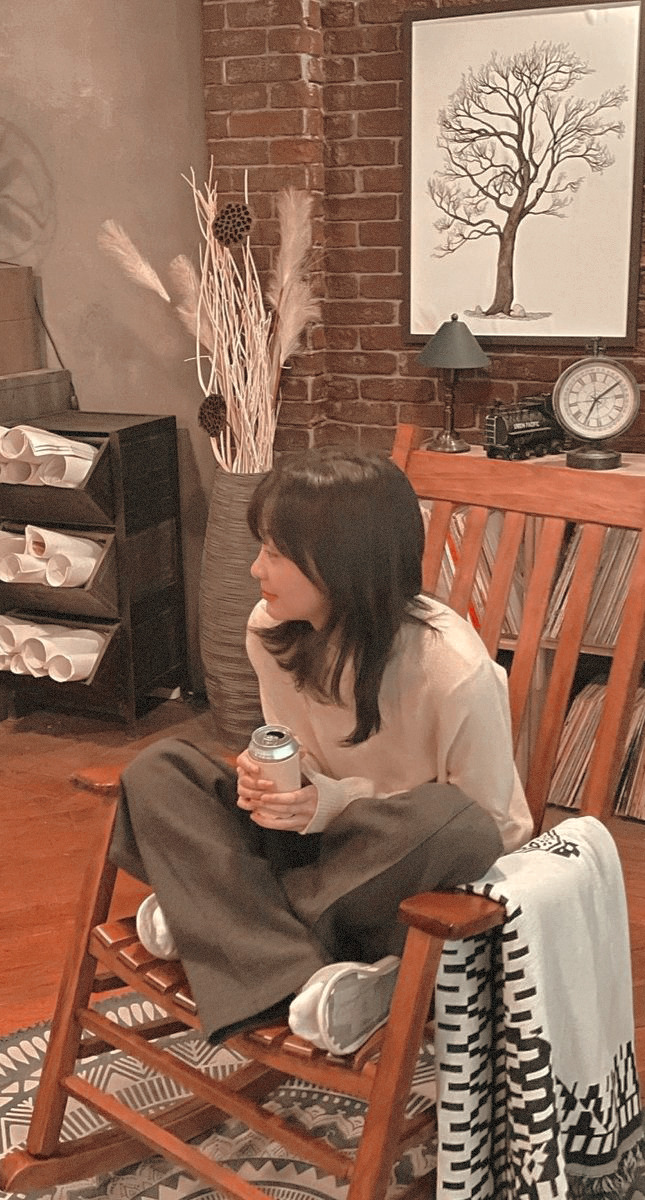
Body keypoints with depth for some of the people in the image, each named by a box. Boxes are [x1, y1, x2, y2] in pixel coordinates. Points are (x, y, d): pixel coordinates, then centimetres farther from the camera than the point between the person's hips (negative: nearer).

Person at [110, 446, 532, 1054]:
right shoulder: (272, 630, -9)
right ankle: (303, 975, -28)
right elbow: (301, 760, 6)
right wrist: (267, 780, -20)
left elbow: (494, 827, -17)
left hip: (424, 878, -5)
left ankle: (211, 915, -20)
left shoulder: (454, 672, -26)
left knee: (447, 823, -40)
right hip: (325, 841, 5)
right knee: (157, 771, -12)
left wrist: (334, 802, -26)